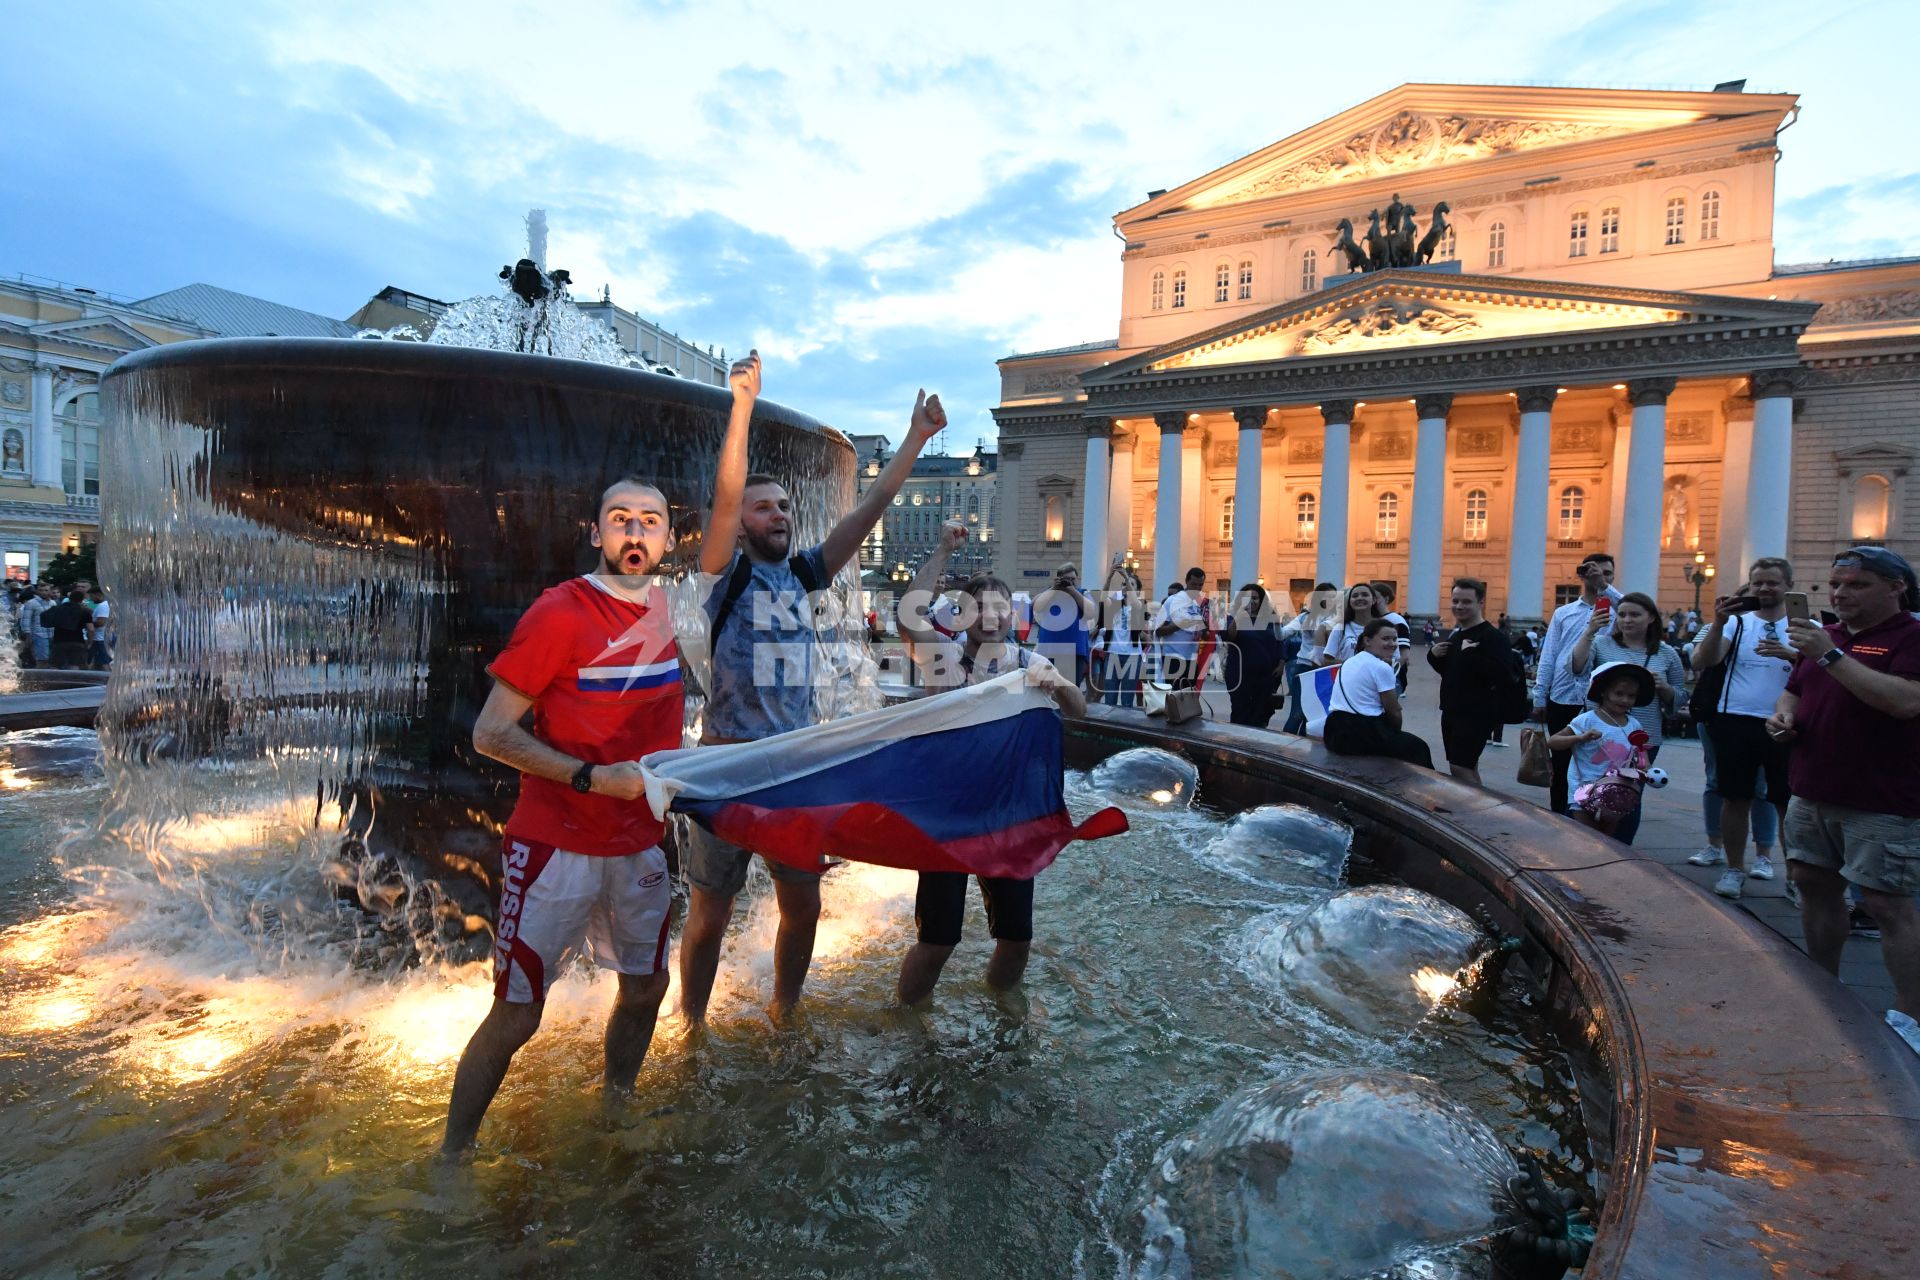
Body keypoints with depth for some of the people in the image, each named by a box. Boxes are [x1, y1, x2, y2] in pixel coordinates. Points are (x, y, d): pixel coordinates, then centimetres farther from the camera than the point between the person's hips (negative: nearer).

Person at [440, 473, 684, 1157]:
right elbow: (490, 733, -14)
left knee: (645, 987, 18)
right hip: (557, 849, -6)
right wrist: (593, 778, -22)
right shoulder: (559, 612, -15)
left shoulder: (661, 607, 2)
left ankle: (615, 1106, 43)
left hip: (639, 845, 6)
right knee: (516, 1014, 2)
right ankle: (449, 1154, 26)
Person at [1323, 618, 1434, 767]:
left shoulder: (1348, 662, 14)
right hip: (1361, 733, -9)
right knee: (1418, 747, 15)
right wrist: (1396, 732, 15)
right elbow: (1393, 712, -2)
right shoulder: (1381, 667, -10)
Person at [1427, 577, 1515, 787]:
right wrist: (1433, 654, 5)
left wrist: (1469, 654, -26)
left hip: (1477, 715, -9)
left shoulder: (1494, 637, -14)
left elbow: (1502, 675, -29)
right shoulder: (1454, 633, 13)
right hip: (1451, 712, 9)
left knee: (1460, 768, -12)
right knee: (1467, 769, 15)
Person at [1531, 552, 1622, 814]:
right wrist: (1539, 697, 2)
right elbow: (1548, 656, 7)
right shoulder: (1563, 613, 10)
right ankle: (1558, 818, 22)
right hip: (1561, 698, 2)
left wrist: (1605, 586, -24)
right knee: (1560, 763, 10)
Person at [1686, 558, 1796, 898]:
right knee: (1736, 799, 8)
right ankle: (1734, 868, 20)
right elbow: (1701, 663, -9)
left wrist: (1790, 655, -22)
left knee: (1789, 804, 5)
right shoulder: (1736, 621, 3)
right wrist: (1718, 623, -20)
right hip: (1735, 722, 0)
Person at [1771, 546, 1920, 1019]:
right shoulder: (1825, 636, 15)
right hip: (1812, 793, 8)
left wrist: (1831, 655, -26)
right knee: (1815, 887, 14)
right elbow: (1794, 691, 24)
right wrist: (1782, 714, 2)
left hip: (1881, 803, -8)